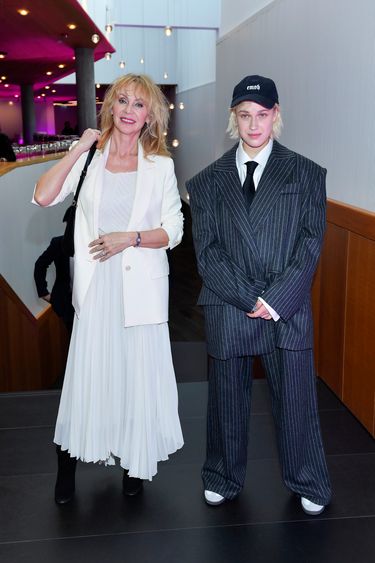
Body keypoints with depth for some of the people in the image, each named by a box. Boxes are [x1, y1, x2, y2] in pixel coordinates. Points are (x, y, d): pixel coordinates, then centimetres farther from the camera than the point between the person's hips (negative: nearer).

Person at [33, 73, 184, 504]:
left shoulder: (161, 165, 4)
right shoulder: (89, 157, 4)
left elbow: (173, 231, 1)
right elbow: (43, 197, -10)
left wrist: (130, 237, -14)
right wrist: (77, 149, -9)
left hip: (141, 286, 0)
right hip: (96, 285, 0)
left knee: (138, 373, 8)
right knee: (87, 373, 4)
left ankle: (134, 462, 28)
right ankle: (67, 464, 24)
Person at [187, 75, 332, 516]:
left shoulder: (307, 175, 3)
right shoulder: (208, 182, 5)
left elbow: (310, 246, -3)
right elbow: (207, 253, -1)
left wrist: (276, 302, -12)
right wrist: (250, 299, -10)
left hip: (288, 311, -1)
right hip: (227, 311, 1)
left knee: (296, 401, 10)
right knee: (227, 401, 14)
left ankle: (308, 483, 34)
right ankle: (223, 479, 37)